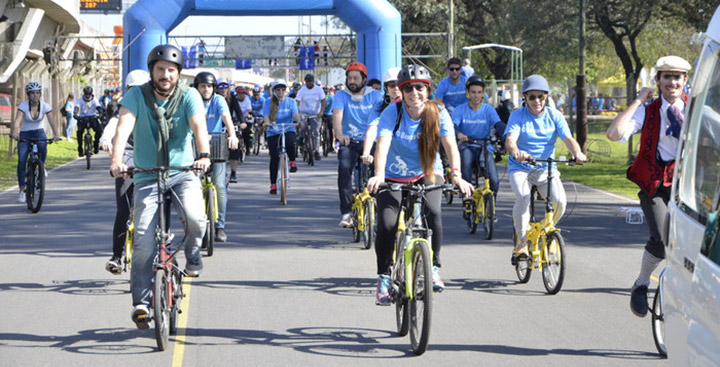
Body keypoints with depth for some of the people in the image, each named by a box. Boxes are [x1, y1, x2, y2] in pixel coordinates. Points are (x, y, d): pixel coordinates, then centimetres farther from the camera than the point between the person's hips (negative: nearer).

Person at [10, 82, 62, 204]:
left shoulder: (45, 106, -12)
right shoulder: (23, 105, -17)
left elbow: (52, 121, -24)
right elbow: (17, 120, -32)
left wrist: (56, 134, -42)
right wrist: (14, 133, -51)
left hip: (39, 133, 1)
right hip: (24, 135, -1)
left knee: (42, 145, -33)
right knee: (21, 161, -16)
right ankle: (21, 191, -10)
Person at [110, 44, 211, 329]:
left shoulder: (189, 96, -2)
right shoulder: (137, 96, -3)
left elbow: (199, 125, -18)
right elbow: (124, 125, -17)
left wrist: (203, 154, -38)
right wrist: (116, 160, -35)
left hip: (183, 172, 0)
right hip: (147, 176, 0)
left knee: (195, 218, -26)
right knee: (144, 238, -12)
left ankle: (192, 254, 8)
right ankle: (141, 301, -6)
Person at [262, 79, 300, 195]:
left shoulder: (290, 101, 5)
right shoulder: (268, 102, 2)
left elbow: (295, 114, -9)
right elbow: (266, 117, -8)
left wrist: (298, 120, -32)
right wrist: (267, 123, -31)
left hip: (288, 130, 0)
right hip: (273, 133, 0)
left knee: (289, 142, -35)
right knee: (274, 157, -10)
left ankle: (292, 162, -6)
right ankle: (273, 184, 1)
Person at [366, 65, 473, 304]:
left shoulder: (438, 113, -14)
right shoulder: (392, 113, -18)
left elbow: (450, 145, -26)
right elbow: (383, 145, -31)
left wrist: (456, 175, -44)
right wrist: (378, 175, -50)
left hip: (427, 174, 1)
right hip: (394, 176, -1)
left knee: (433, 213, -28)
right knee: (387, 224, -20)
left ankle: (433, 268, -7)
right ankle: (384, 279, 0)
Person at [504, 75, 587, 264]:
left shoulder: (554, 115, 3)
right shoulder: (518, 115, -3)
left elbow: (568, 138, -9)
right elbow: (510, 139, -19)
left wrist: (577, 152, -32)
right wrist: (515, 152, -44)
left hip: (546, 168, 2)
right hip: (520, 168, -2)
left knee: (559, 200, -23)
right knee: (523, 197, -32)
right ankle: (522, 243, -18)